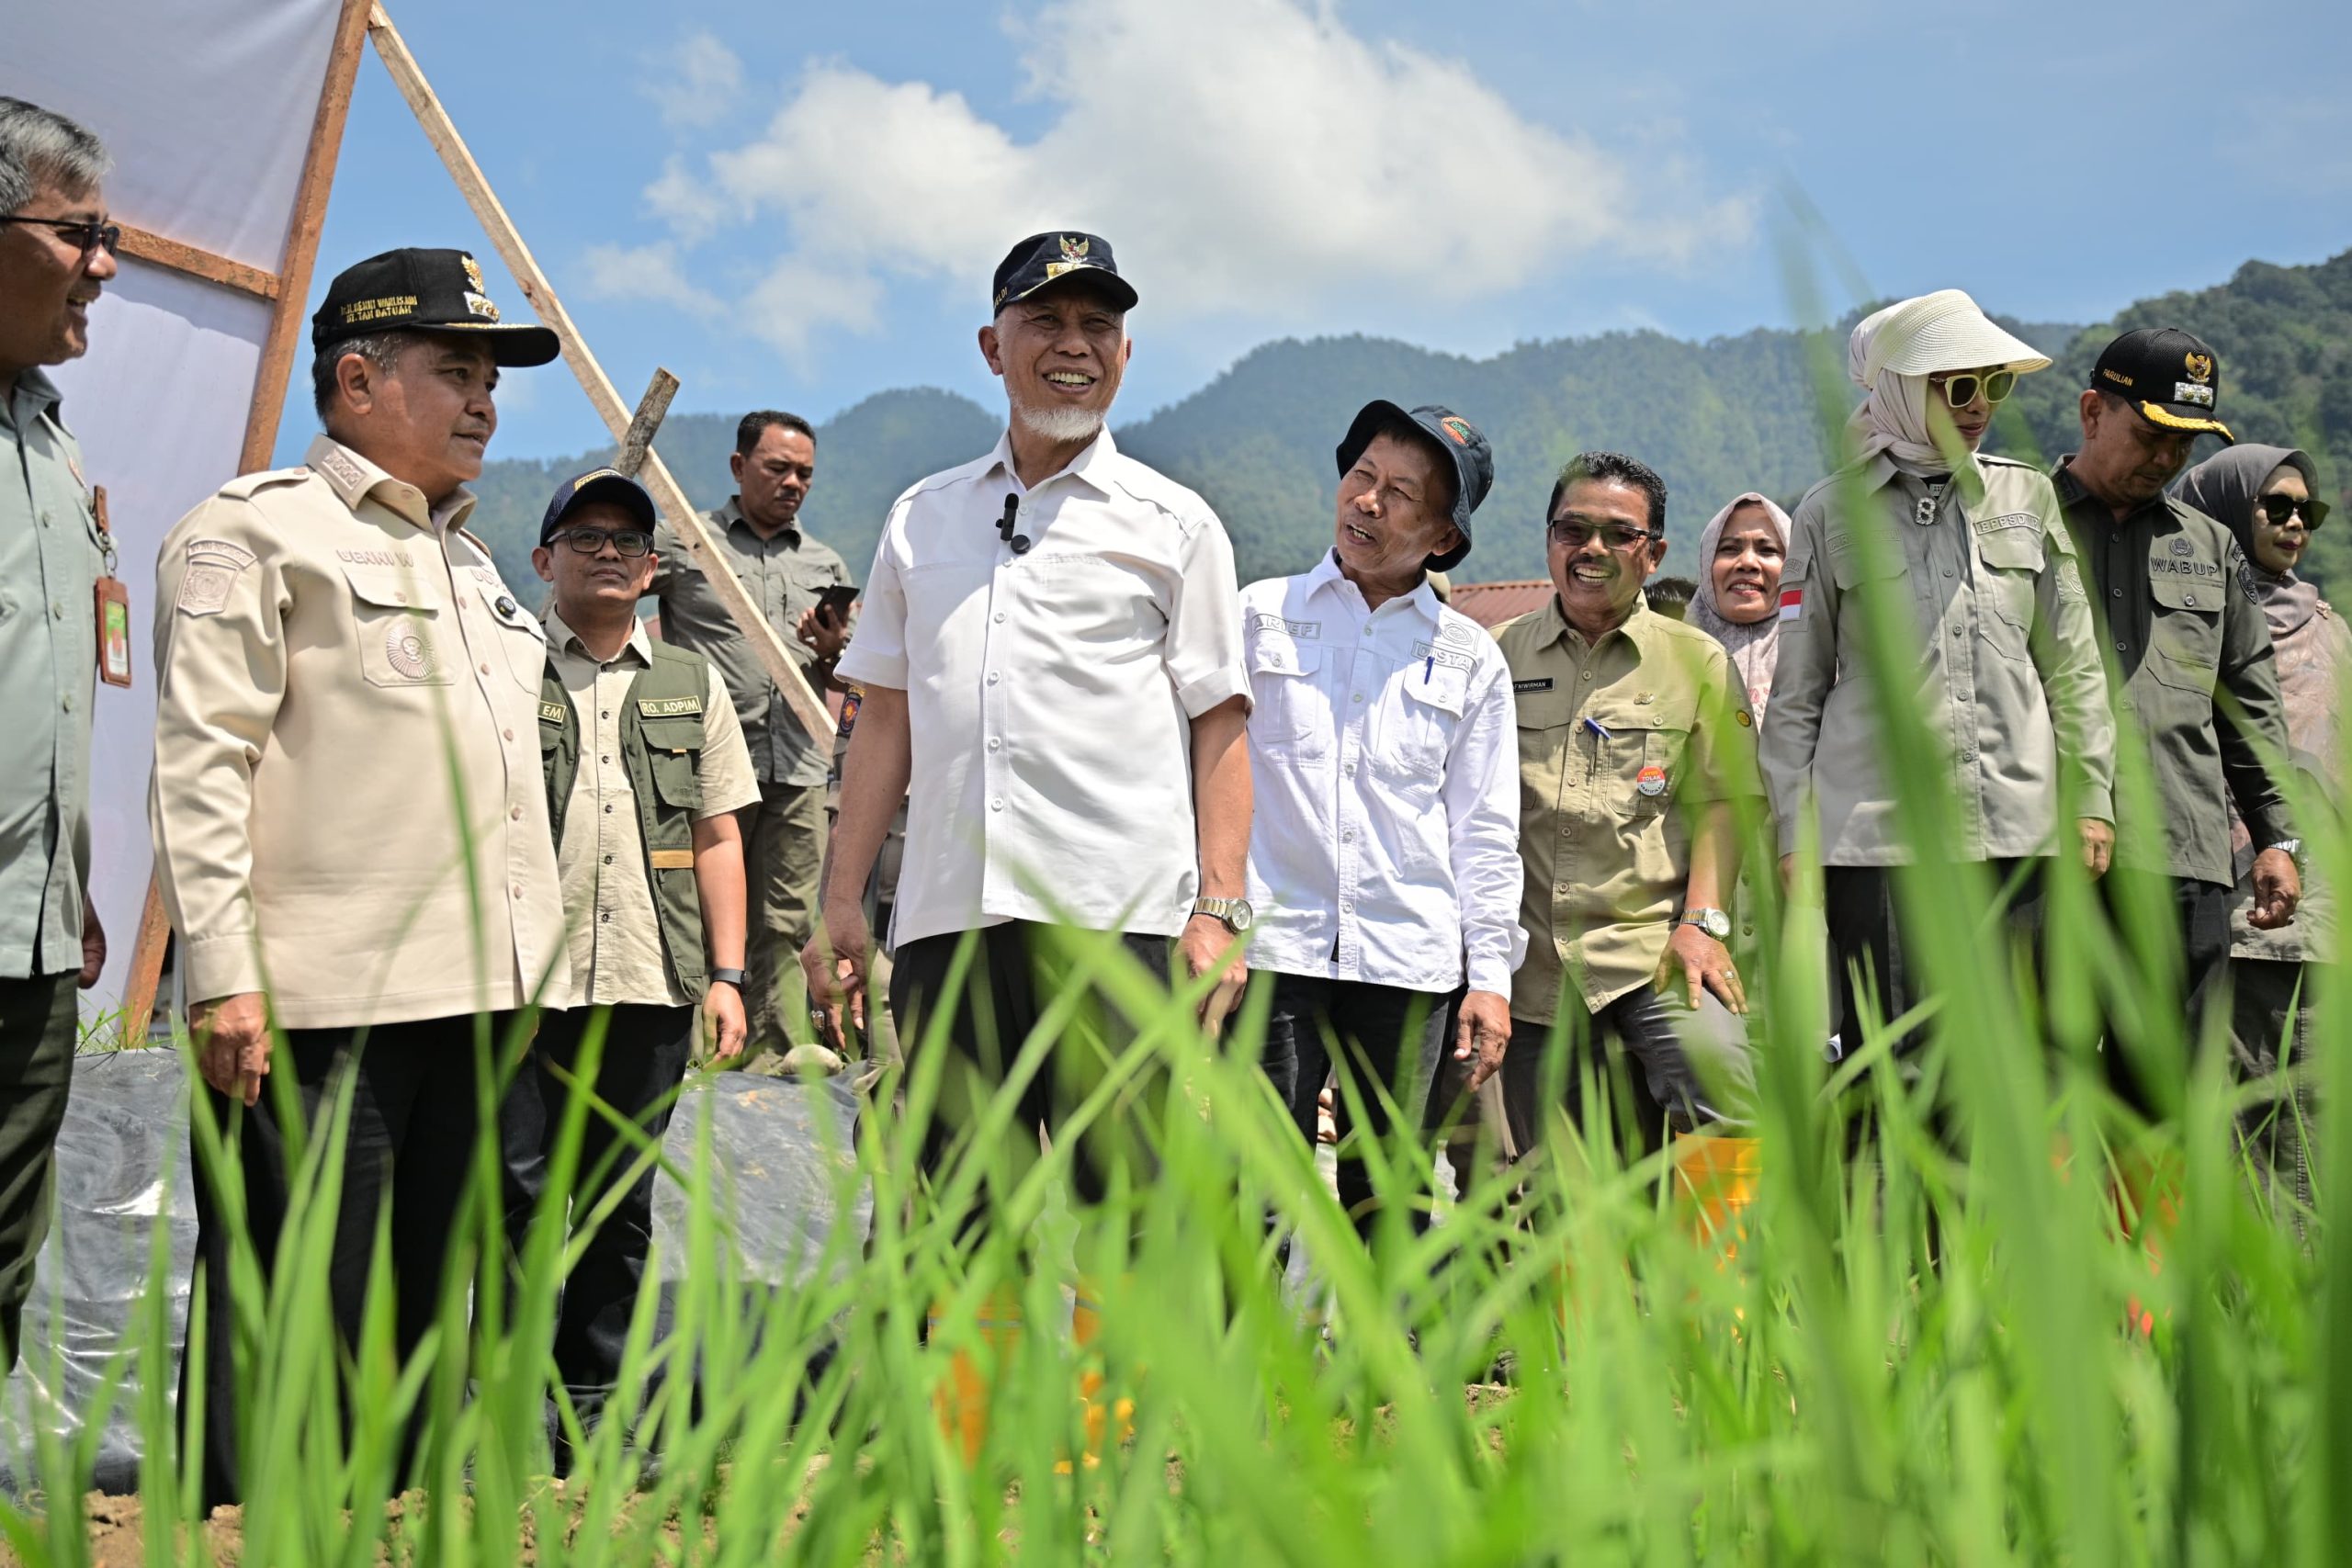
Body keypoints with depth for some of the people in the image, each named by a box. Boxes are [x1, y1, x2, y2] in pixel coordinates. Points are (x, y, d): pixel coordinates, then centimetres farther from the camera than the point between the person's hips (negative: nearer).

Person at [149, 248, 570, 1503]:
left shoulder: (469, 560, 23)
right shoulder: (254, 530, -1)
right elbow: (201, 762, -9)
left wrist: (522, 974, 19)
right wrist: (223, 974, -16)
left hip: (470, 996, 8)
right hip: (320, 1004, -8)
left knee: (419, 1315, 12)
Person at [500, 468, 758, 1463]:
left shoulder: (692, 685, 16)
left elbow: (718, 839, 15)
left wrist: (726, 973, 7)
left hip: (652, 983, 3)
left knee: (620, 1203, 8)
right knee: (515, 1190, -4)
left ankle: (595, 1416, 17)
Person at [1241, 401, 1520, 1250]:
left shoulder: (1470, 657, 11)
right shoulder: (1259, 615, 9)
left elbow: (1484, 828, 11)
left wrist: (1490, 974, 5)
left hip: (1409, 958, 1)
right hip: (1272, 946, -1)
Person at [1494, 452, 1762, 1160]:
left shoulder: (1696, 660, 9)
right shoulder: (1498, 656, 11)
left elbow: (1719, 801, 5)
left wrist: (1702, 920, -9)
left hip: (1654, 949, -2)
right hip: (1531, 965, 2)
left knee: (1724, 1097, -24)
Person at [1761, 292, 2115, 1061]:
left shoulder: (2027, 497, 11)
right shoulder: (1832, 512, 4)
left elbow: (2073, 665, 14)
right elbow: (1795, 690, 5)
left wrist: (2091, 797, 8)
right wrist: (1792, 833, 1)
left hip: (2017, 825, 2)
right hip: (1878, 827, -2)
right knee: (1886, 1065, -1)